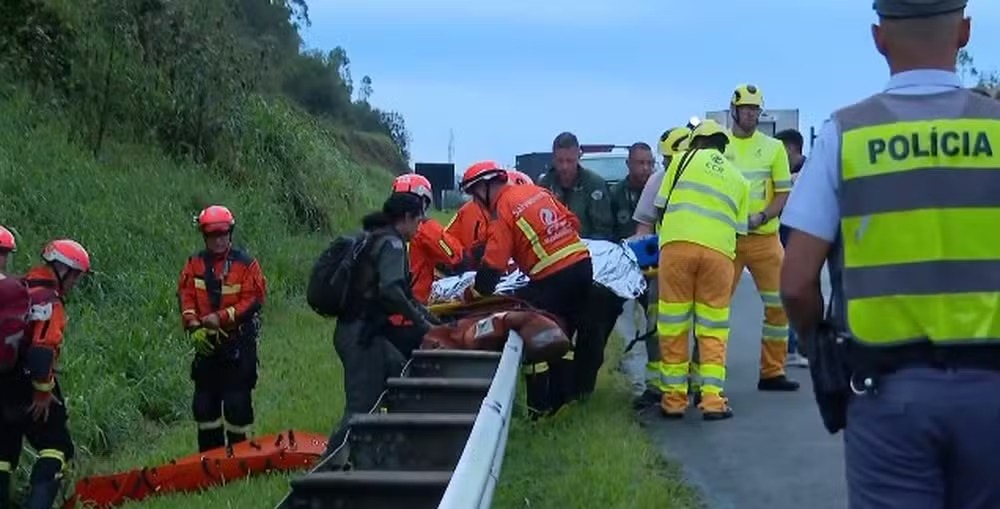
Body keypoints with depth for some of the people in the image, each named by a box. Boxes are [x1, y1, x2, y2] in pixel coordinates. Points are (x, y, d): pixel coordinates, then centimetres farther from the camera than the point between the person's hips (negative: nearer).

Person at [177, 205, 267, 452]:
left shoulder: (245, 263, -6)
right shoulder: (195, 264, 6)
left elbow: (253, 300, -11)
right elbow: (185, 297, 1)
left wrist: (221, 318, -19)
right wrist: (194, 327, -14)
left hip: (238, 342, -4)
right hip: (206, 342, 4)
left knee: (237, 400, -3)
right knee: (204, 400, 8)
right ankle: (209, 454, 19)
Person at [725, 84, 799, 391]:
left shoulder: (773, 147, 7)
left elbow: (784, 193, 4)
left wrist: (761, 217, -13)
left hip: (764, 237, 2)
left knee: (778, 304, 2)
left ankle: (772, 372, 13)